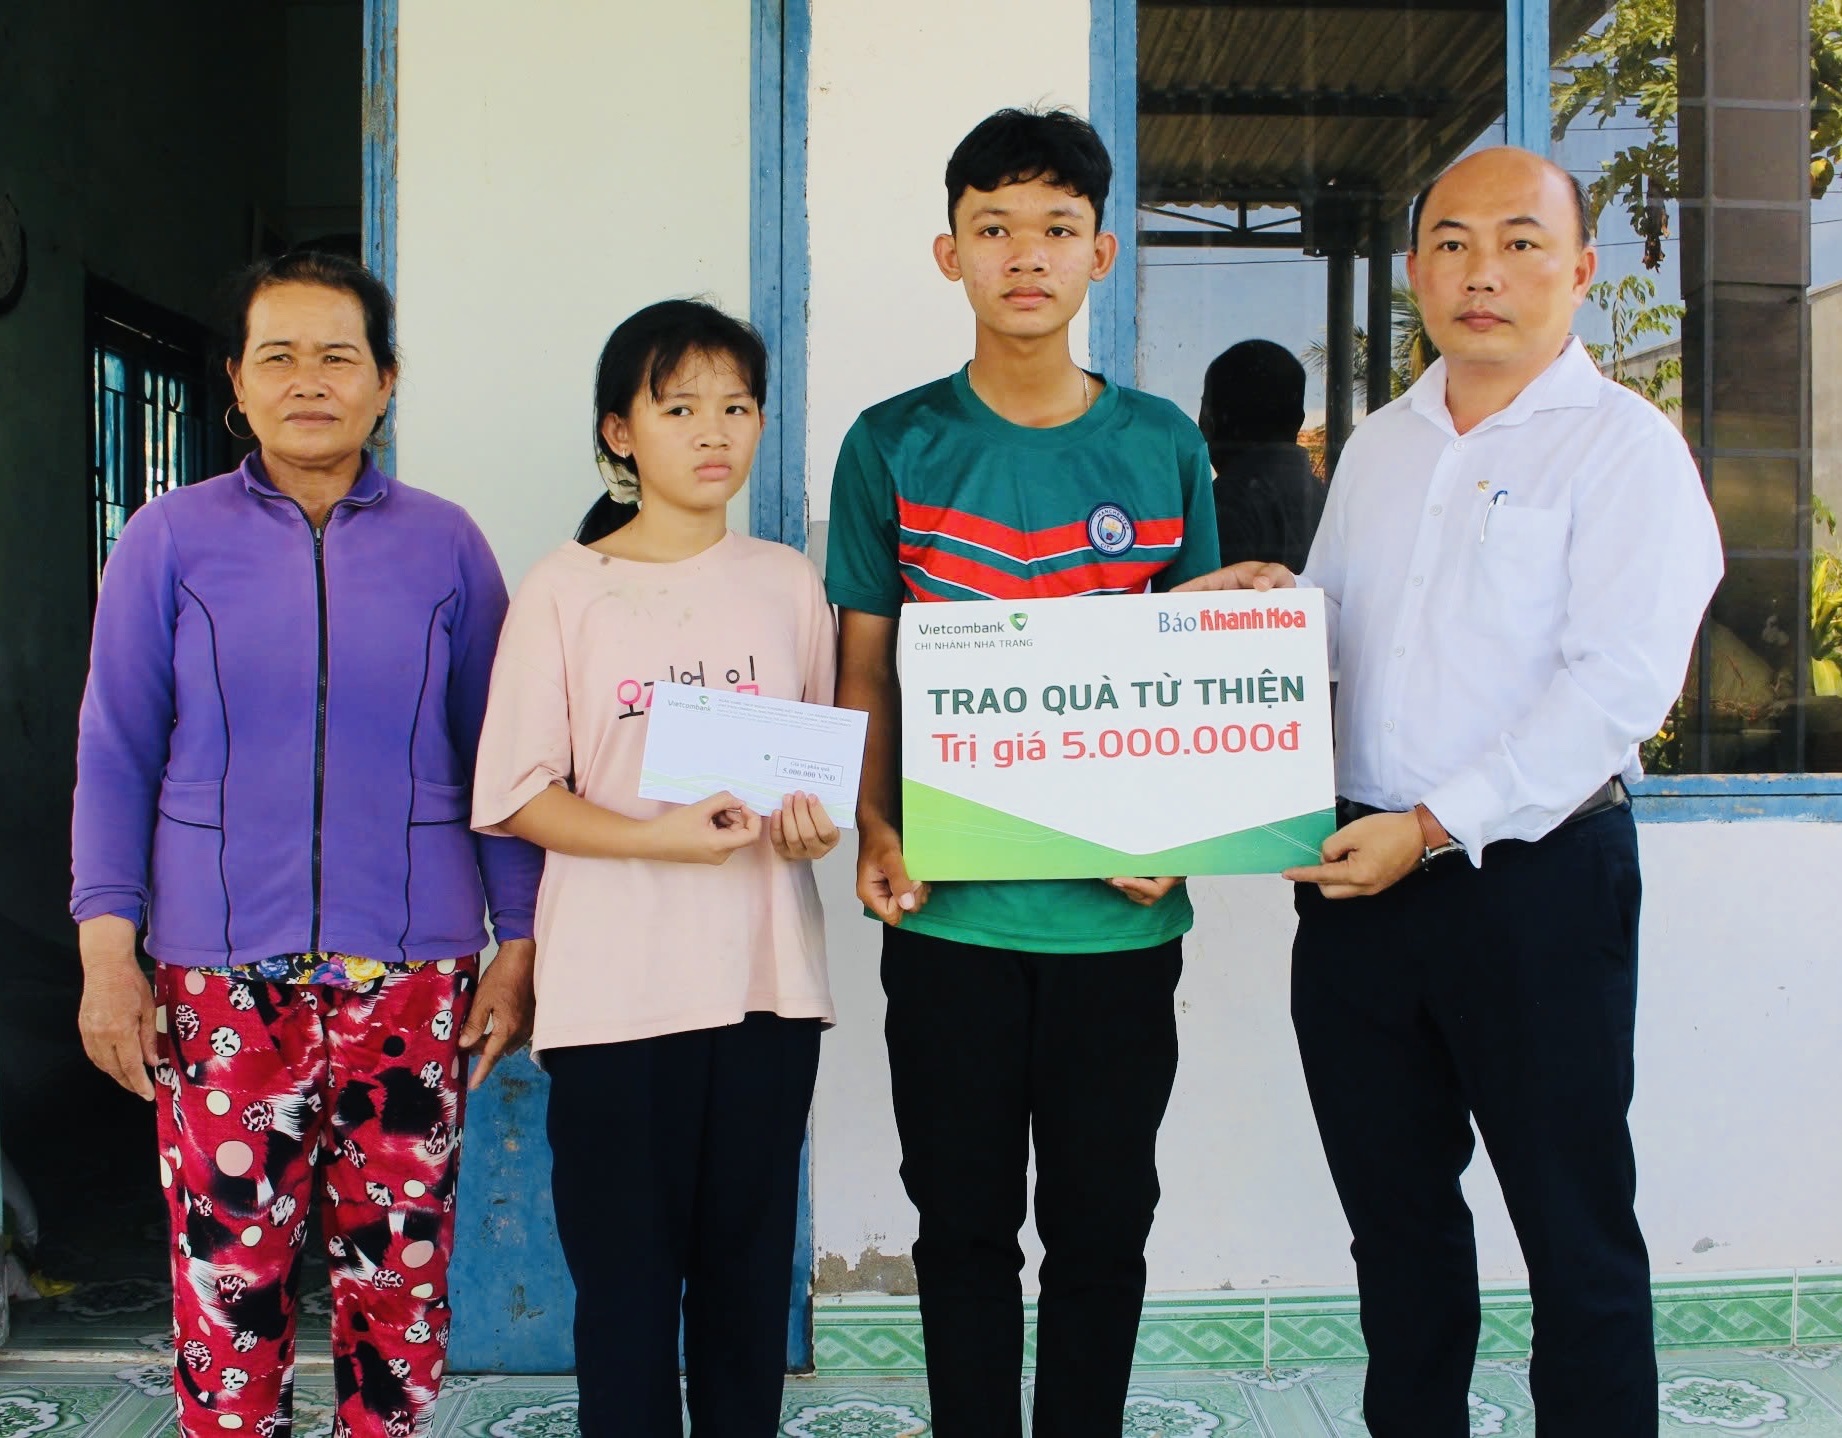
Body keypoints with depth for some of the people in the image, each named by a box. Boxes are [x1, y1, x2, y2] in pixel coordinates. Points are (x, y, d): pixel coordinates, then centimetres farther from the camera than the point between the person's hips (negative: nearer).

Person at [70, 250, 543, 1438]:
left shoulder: (445, 545, 5)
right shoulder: (172, 540, 3)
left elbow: (494, 759, 7)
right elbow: (116, 755, 4)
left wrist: (518, 945, 3)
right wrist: (108, 948, -2)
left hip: (413, 970, 1)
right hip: (221, 971, 0)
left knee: (401, 1273, 6)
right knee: (228, 1277, 2)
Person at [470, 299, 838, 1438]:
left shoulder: (788, 583, 9)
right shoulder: (567, 589, 0)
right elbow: (519, 793, -3)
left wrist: (816, 819, -8)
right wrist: (658, 838, -18)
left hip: (766, 973, 3)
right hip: (615, 986, -2)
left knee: (750, 1266, 9)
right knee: (626, 1270, 3)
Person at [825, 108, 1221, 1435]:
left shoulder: (1163, 446, 4)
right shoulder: (893, 446, 2)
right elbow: (867, 667, 5)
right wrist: (875, 827, -10)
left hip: (1118, 906, 1)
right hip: (948, 905, -1)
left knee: (1103, 1218, 11)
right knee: (964, 1219, 10)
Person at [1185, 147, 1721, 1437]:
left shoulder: (1624, 445, -6)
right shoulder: (1378, 449, 15)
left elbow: (1619, 685, -16)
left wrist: (1436, 826, -19)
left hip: (1535, 877, -6)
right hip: (1357, 875, 6)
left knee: (1574, 1227, 4)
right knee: (1394, 1209, 16)